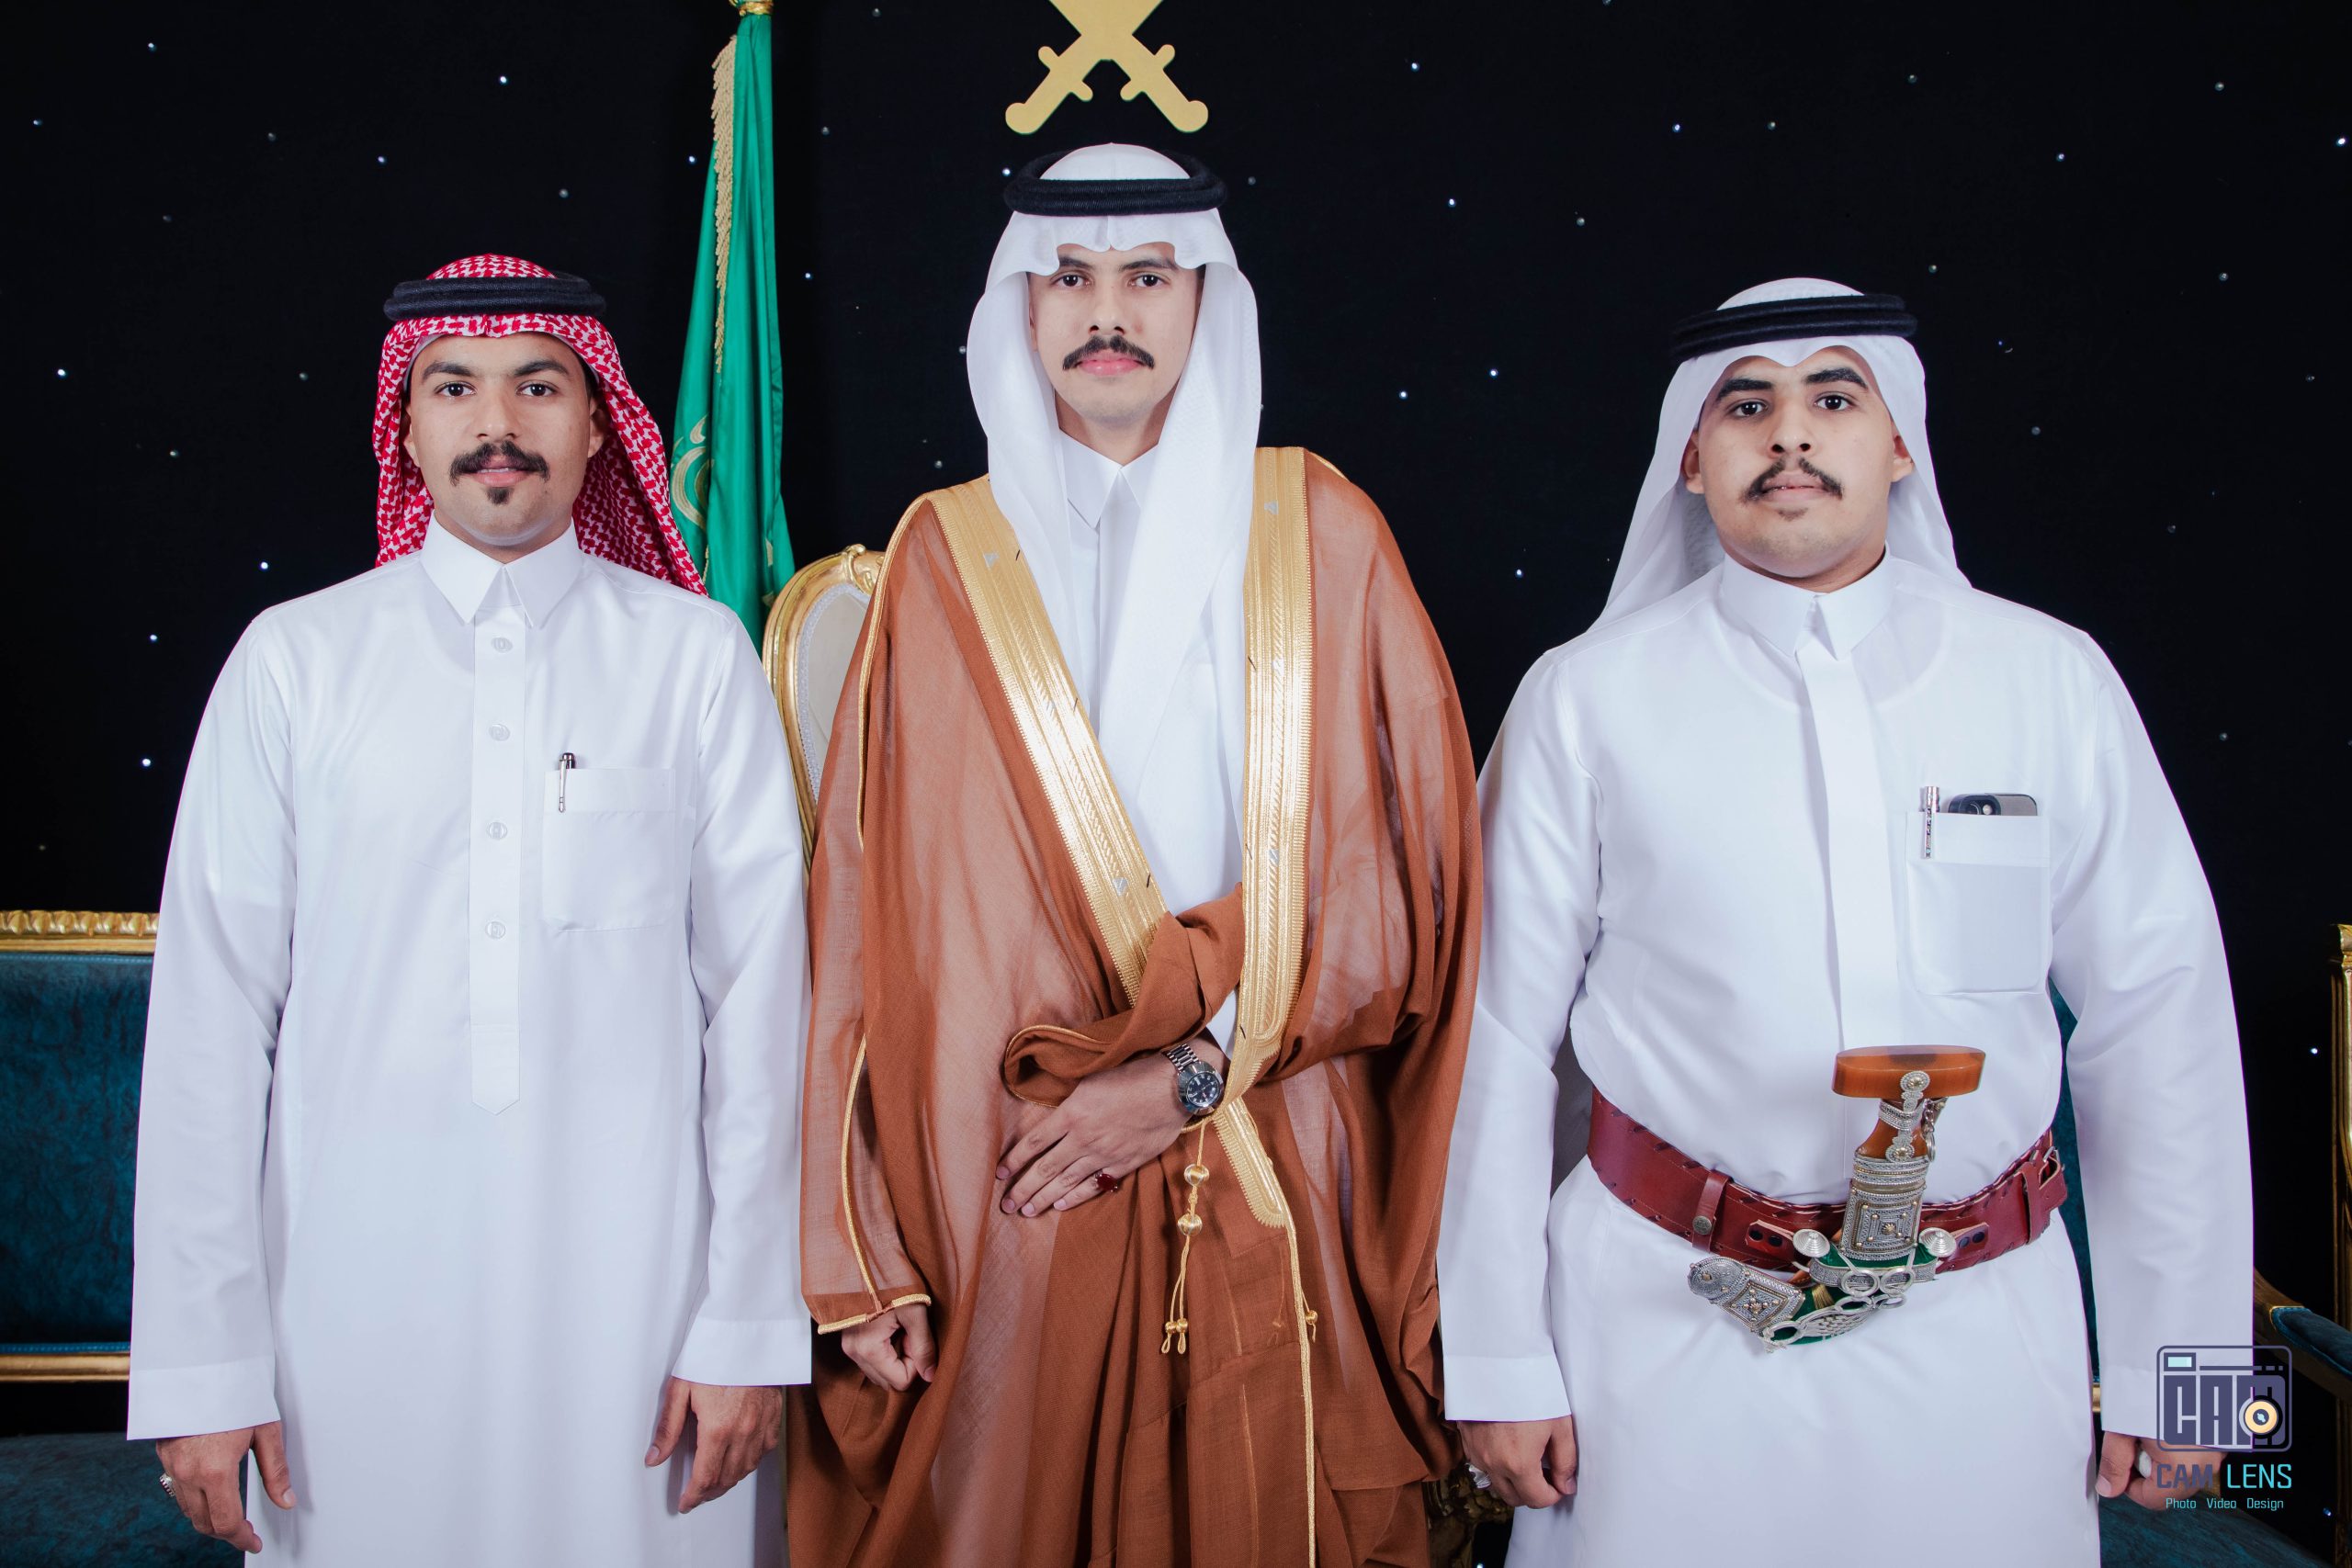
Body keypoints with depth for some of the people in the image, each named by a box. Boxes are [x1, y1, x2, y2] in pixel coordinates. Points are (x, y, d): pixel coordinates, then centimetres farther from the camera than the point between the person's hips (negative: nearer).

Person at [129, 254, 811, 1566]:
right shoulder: (295, 660, 2)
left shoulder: (695, 656, 0)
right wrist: (202, 1365, -2)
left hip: (630, 1283, 0)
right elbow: (211, 1015, 0)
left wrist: (749, 1326, -4)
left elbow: (759, 994, -1)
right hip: (361, 1293, 1)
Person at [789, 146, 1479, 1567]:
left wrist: (1195, 1070, -10)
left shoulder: (1321, 533, 4)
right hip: (1005, 1202, 0)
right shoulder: (948, 559, 4)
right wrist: (859, 1260, -3)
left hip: (1284, 1203, 0)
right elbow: (873, 913, 1)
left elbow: (1408, 868, -1)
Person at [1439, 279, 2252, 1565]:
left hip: (1977, 1330, 2)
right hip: (1663, 1321, -1)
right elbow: (1498, 1036, -3)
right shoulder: (1586, 700, -3)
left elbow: (2159, 1017, 3)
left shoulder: (2049, 680, 1)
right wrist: (1500, 1364, -3)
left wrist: (2168, 1365, 3)